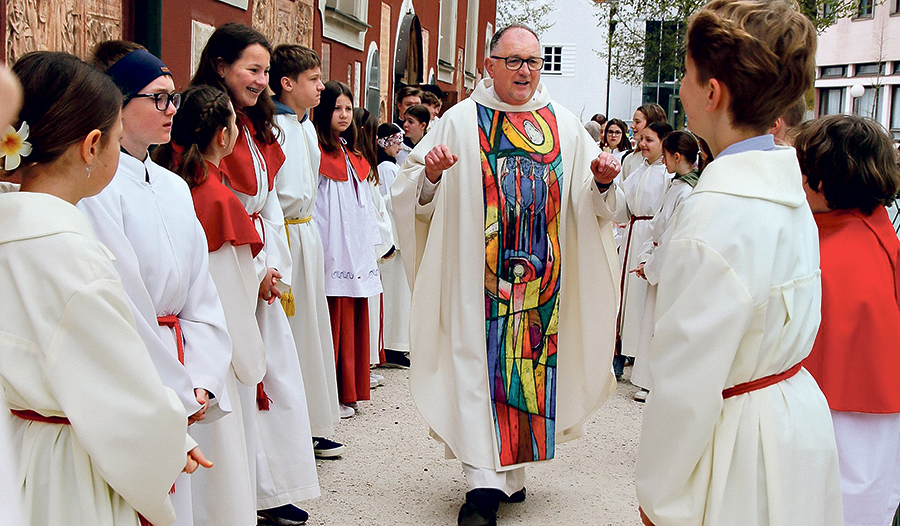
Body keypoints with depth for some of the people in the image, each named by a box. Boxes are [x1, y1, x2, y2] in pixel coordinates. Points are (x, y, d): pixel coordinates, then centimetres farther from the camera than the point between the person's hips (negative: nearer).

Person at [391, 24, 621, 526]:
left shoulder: (564, 125, 10)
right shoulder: (461, 121, 3)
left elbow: (593, 205, 13)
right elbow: (416, 197, 3)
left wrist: (602, 182, -8)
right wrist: (430, 174, -18)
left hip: (542, 274, 3)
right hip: (478, 273, -2)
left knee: (531, 359, 7)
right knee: (478, 362, -6)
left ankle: (512, 468, 22)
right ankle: (485, 482, -4)